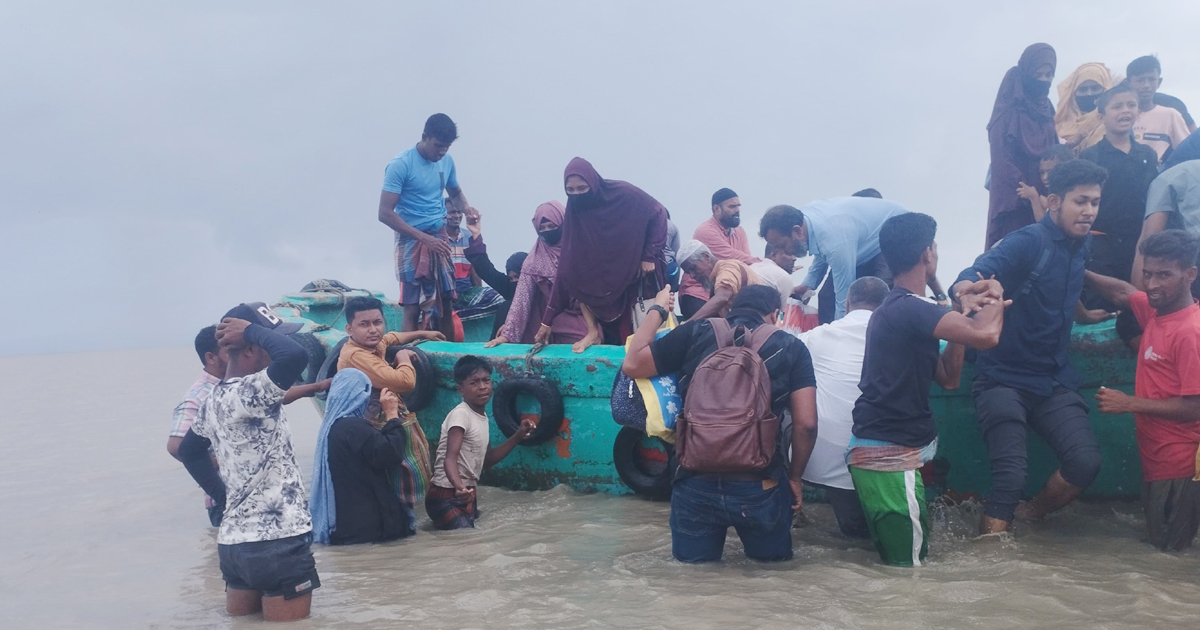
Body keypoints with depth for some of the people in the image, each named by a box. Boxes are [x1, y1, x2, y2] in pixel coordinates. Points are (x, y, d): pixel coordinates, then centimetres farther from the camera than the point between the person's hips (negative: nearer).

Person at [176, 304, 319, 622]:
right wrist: (252, 330, -19)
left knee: (240, 617, 22)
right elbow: (295, 356, -36)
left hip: (234, 540, 9)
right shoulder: (246, 394, -20)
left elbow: (188, 451, 24)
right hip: (277, 540, -9)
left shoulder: (216, 398, 9)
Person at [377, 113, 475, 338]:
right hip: (412, 242, -6)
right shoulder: (401, 165, -14)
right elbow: (385, 213, -18)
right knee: (413, 309, -6)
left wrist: (465, 207, -2)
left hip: (440, 239, 6)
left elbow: (455, 192, 23)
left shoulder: (447, 161, 5)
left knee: (446, 304, 9)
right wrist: (425, 238, -23)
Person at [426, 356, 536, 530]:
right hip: (447, 497, -9)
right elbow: (450, 458, -31)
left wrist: (518, 436, 8)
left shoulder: (482, 416, 8)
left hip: (468, 495, 9)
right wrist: (459, 486, -51)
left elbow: (487, 460, 15)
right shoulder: (460, 414, -19)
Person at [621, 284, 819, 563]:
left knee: (691, 559, 23)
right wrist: (795, 477, 12)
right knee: (773, 557, 26)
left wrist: (657, 310, 19)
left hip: (696, 484, 1)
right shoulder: (791, 347, 1)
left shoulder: (695, 333, 1)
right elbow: (806, 423, -4)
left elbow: (632, 365, 6)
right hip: (760, 488, 0)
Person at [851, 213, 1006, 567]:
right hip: (888, 456, -10)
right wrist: (995, 301, -7)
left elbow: (948, 378, 14)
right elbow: (986, 336, -29)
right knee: (909, 565, -2)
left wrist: (964, 312, 7)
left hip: (884, 450, 10)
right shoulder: (910, 309, -18)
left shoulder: (897, 308, 16)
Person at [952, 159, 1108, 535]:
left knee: (1086, 463, -15)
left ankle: (1030, 522, 9)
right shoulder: (1028, 242, -12)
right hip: (1004, 379, -5)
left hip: (1054, 380, 6)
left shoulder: (1081, 245, 8)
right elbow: (965, 283, -28)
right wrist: (972, 292, -48)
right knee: (1010, 479, -19)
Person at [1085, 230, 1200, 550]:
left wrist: (1130, 403, -15)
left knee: (1168, 549, -1)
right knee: (1159, 542, 16)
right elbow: (1122, 292, 25)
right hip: (1157, 461, 9)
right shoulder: (1155, 311, 4)